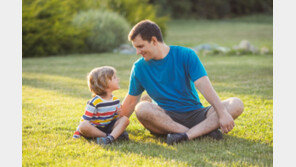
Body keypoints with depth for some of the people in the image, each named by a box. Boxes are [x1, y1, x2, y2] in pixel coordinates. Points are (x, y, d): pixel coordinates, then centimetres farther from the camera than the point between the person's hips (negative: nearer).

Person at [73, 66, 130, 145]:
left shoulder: (116, 100, 5)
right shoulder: (95, 102, -15)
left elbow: (117, 118, 13)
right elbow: (85, 120, -14)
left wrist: (118, 113, -11)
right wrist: (76, 135, -19)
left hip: (108, 127, 5)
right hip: (94, 129, -5)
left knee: (125, 119, -14)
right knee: (83, 126, -36)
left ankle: (110, 138, -39)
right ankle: (117, 134, -34)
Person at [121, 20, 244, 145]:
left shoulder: (186, 55, -3)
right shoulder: (139, 67, 4)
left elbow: (205, 87, -14)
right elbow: (130, 102, 12)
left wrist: (223, 114, -26)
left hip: (195, 115, 0)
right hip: (166, 118, 0)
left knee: (237, 104, -22)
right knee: (142, 108, -32)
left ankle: (186, 135, -40)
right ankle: (205, 130, -33)